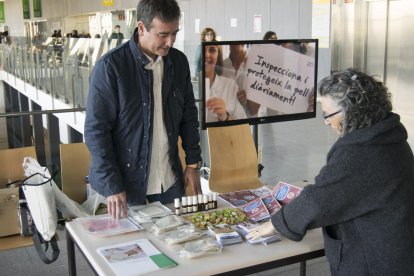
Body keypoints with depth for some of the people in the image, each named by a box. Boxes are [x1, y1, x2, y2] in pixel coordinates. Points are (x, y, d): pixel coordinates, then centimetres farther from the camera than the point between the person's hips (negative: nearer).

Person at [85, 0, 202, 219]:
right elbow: (96, 130, -14)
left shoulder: (178, 61, 1)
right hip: (127, 182, -4)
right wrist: (111, 186, -17)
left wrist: (193, 163, 7)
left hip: (170, 180, 5)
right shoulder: (110, 66, -15)